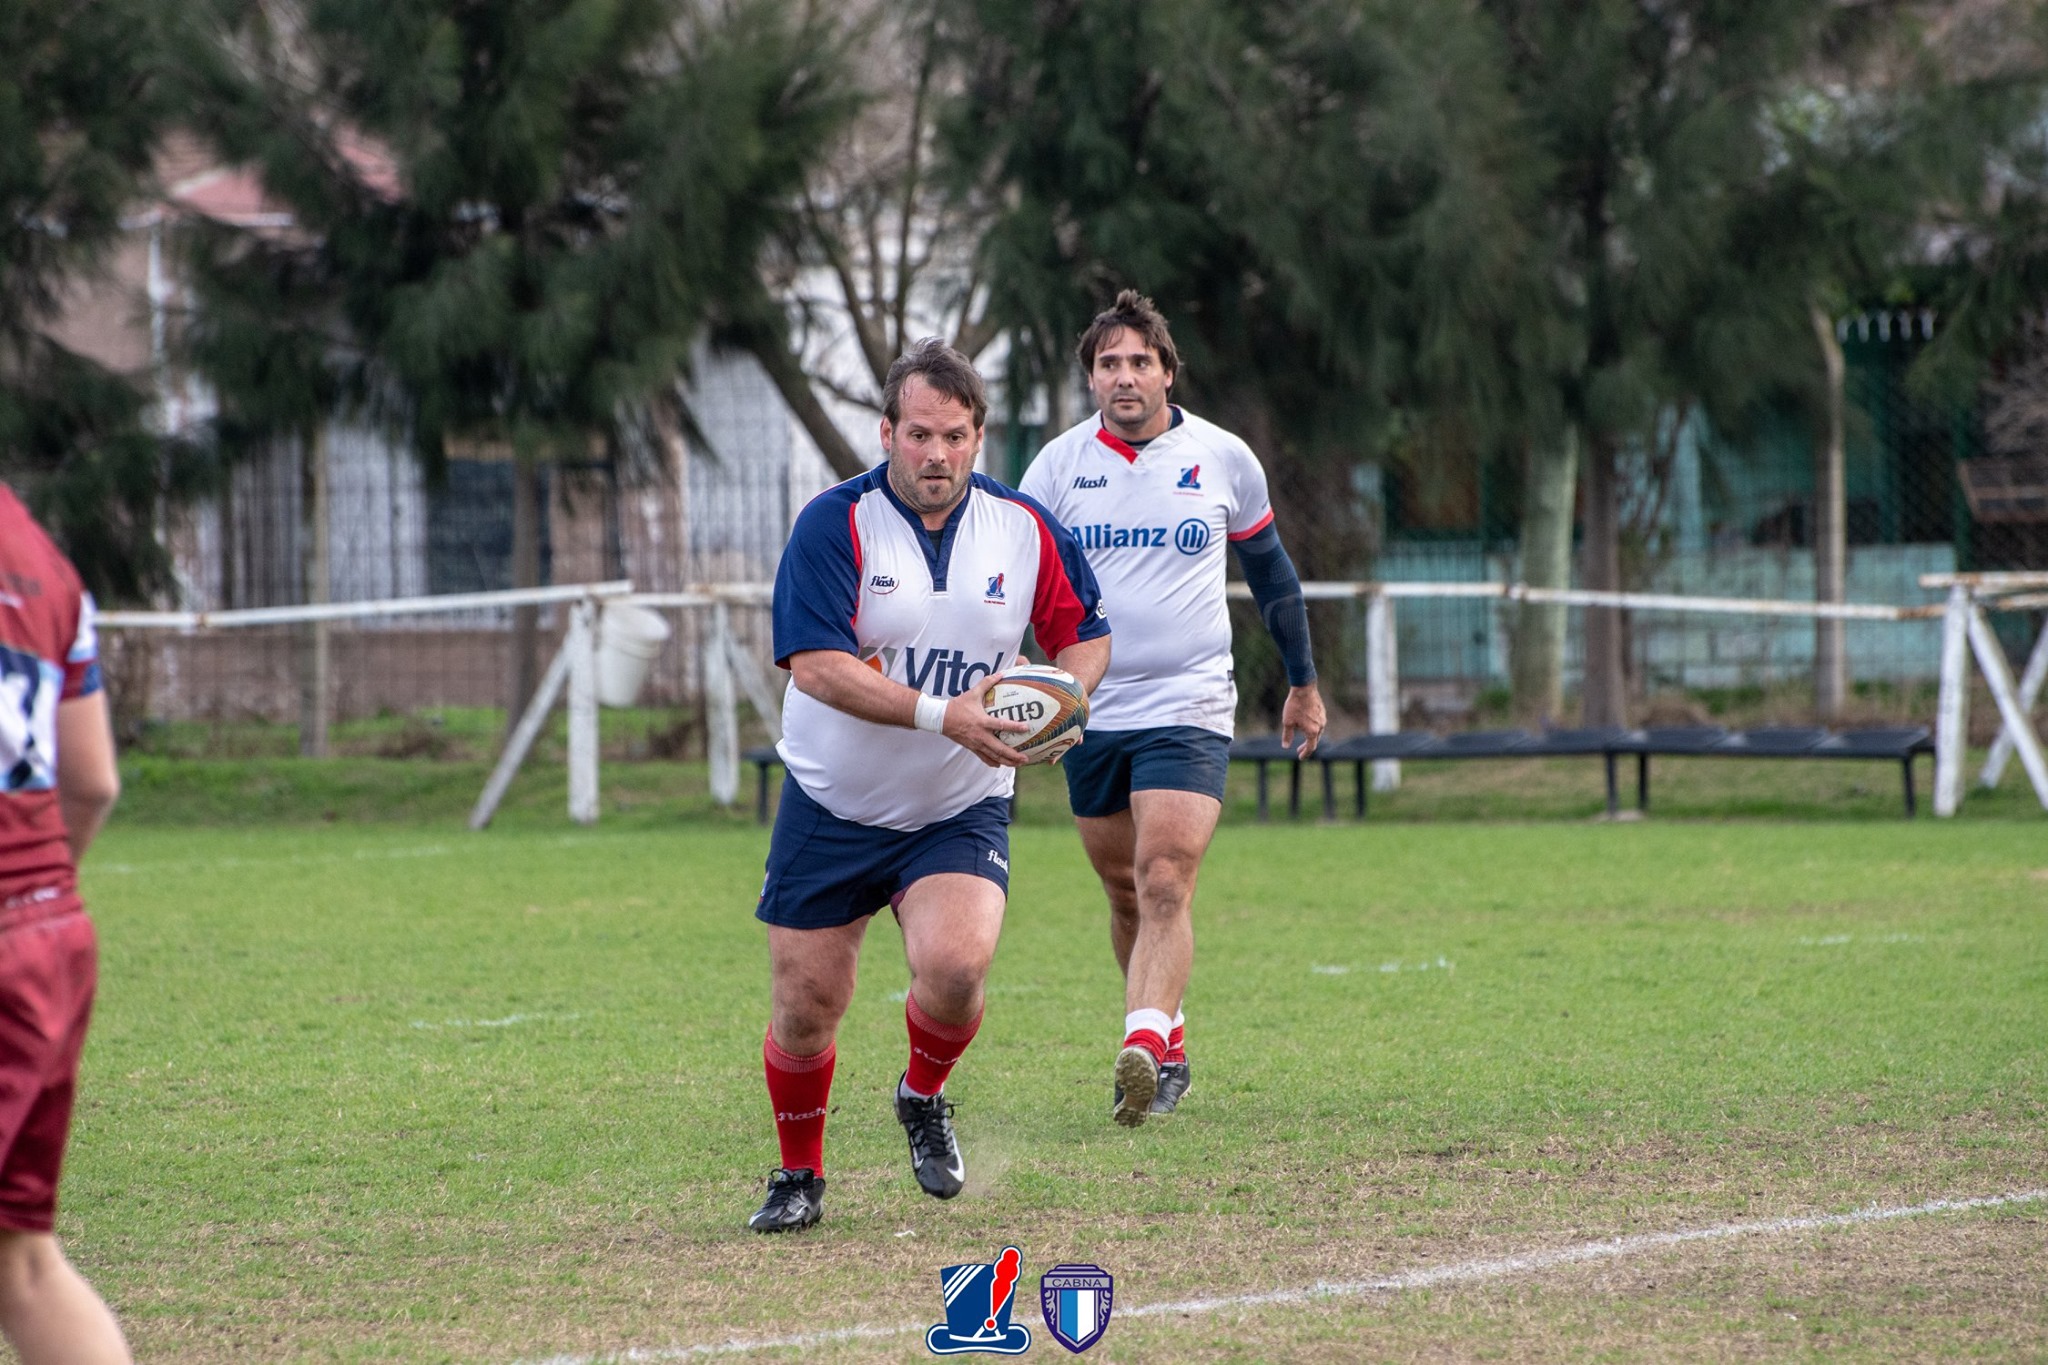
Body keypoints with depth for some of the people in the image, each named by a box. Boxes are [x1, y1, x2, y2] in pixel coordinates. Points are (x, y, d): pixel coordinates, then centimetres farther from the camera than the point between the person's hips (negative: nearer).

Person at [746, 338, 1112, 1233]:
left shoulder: (1024, 528, -3)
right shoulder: (834, 524, -13)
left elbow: (1085, 633, 9)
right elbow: (815, 664, -22)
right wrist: (942, 714, -30)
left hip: (961, 812, 1)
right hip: (832, 809, -1)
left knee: (955, 965, -24)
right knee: (804, 1008, 1)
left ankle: (924, 1098, 8)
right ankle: (800, 1176, 27)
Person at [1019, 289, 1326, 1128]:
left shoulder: (1224, 460, 1)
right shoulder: (1058, 466, 1)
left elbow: (1270, 570, 15)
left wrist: (1303, 682, 21)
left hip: (1189, 709, -3)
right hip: (1088, 712, 3)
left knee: (1164, 885, -18)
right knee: (1126, 893, 12)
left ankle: (1142, 1049, -30)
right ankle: (1169, 1047, 30)